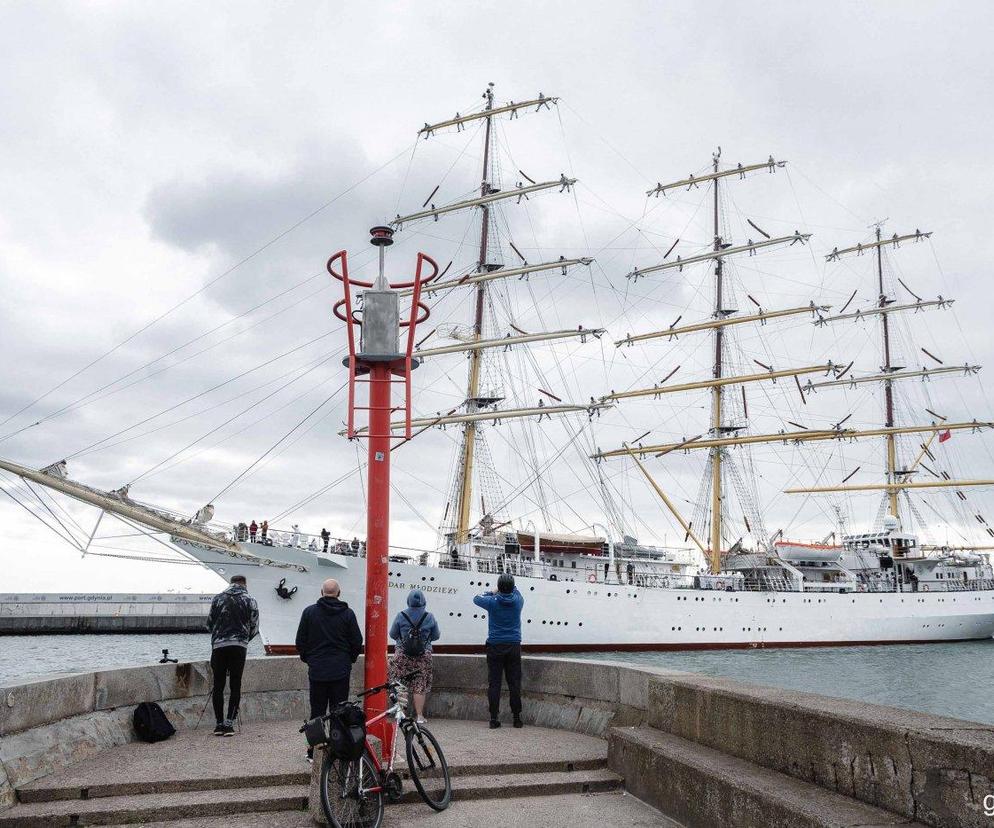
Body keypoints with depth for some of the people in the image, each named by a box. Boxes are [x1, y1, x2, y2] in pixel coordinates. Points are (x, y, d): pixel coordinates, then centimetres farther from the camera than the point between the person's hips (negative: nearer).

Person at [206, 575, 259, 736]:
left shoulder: (218, 598, 11)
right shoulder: (250, 601, 6)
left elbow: (209, 623, 15)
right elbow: (254, 628, 6)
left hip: (218, 645, 2)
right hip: (239, 646, -1)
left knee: (218, 685, 8)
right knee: (235, 685, 3)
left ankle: (219, 723, 10)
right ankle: (229, 723, -2)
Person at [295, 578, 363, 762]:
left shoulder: (309, 612, -1)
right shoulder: (347, 613, -2)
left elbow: (300, 641, 4)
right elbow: (357, 642, 1)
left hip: (317, 671, 0)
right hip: (341, 671, 0)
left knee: (317, 712, 6)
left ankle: (313, 752, 8)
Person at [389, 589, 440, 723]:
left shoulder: (401, 616, -4)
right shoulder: (429, 617, -3)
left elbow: (392, 634, 5)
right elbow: (436, 636, 7)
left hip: (402, 654, 0)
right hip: (423, 655, 1)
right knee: (420, 686, 7)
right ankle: (420, 716, 8)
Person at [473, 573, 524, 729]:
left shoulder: (492, 601, -6)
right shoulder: (518, 601, -1)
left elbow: (476, 599, 15)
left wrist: (491, 593, 25)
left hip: (495, 647, -1)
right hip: (514, 646, 2)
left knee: (494, 683, 1)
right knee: (514, 683, 4)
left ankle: (494, 718, 0)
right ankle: (517, 717, 7)